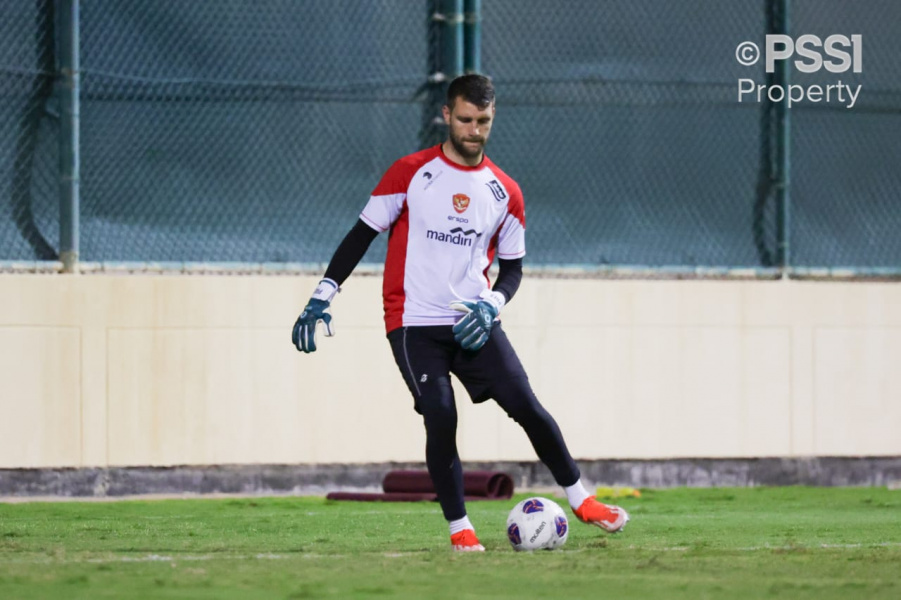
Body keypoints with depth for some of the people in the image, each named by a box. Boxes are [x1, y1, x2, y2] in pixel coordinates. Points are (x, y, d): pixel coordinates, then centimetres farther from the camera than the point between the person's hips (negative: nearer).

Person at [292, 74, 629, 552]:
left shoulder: (505, 192, 7)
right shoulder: (410, 173, -2)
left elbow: (512, 265, 15)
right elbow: (362, 234, 1)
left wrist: (492, 304, -6)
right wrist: (322, 297, -6)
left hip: (474, 325, 3)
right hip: (414, 324, -3)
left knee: (526, 406, -8)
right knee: (440, 418, -16)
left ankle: (579, 499, 8)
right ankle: (458, 528, -2)